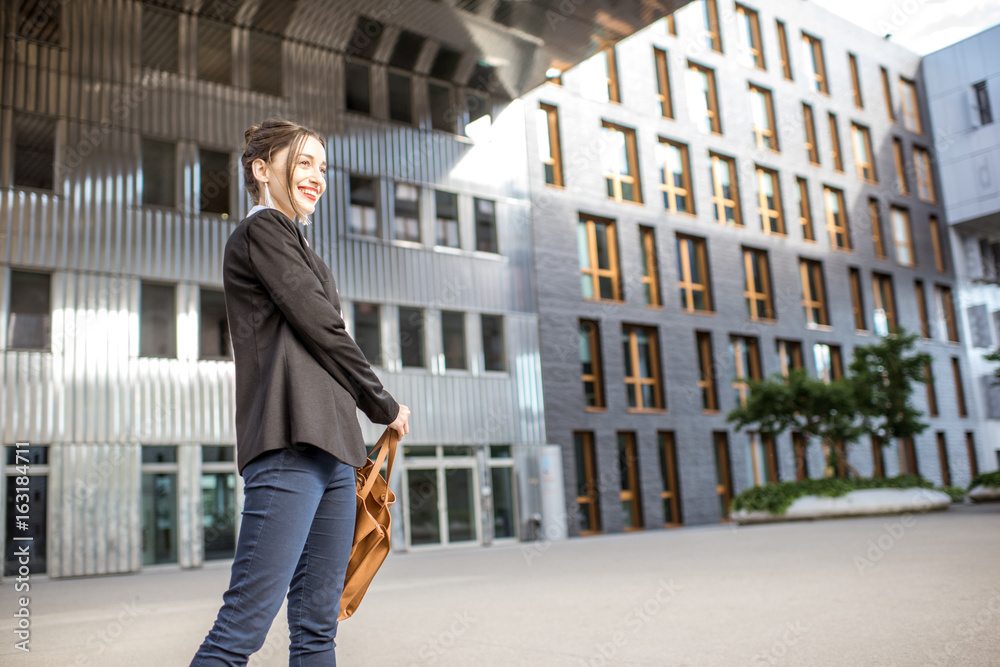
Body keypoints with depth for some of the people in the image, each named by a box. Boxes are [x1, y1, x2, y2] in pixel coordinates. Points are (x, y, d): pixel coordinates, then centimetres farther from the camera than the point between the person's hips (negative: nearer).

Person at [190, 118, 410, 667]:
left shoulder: (293, 242, 27)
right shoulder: (263, 229, 1)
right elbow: (323, 328, -7)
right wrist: (385, 406, 3)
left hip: (330, 448, 9)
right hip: (289, 447, -9)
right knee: (246, 622, -12)